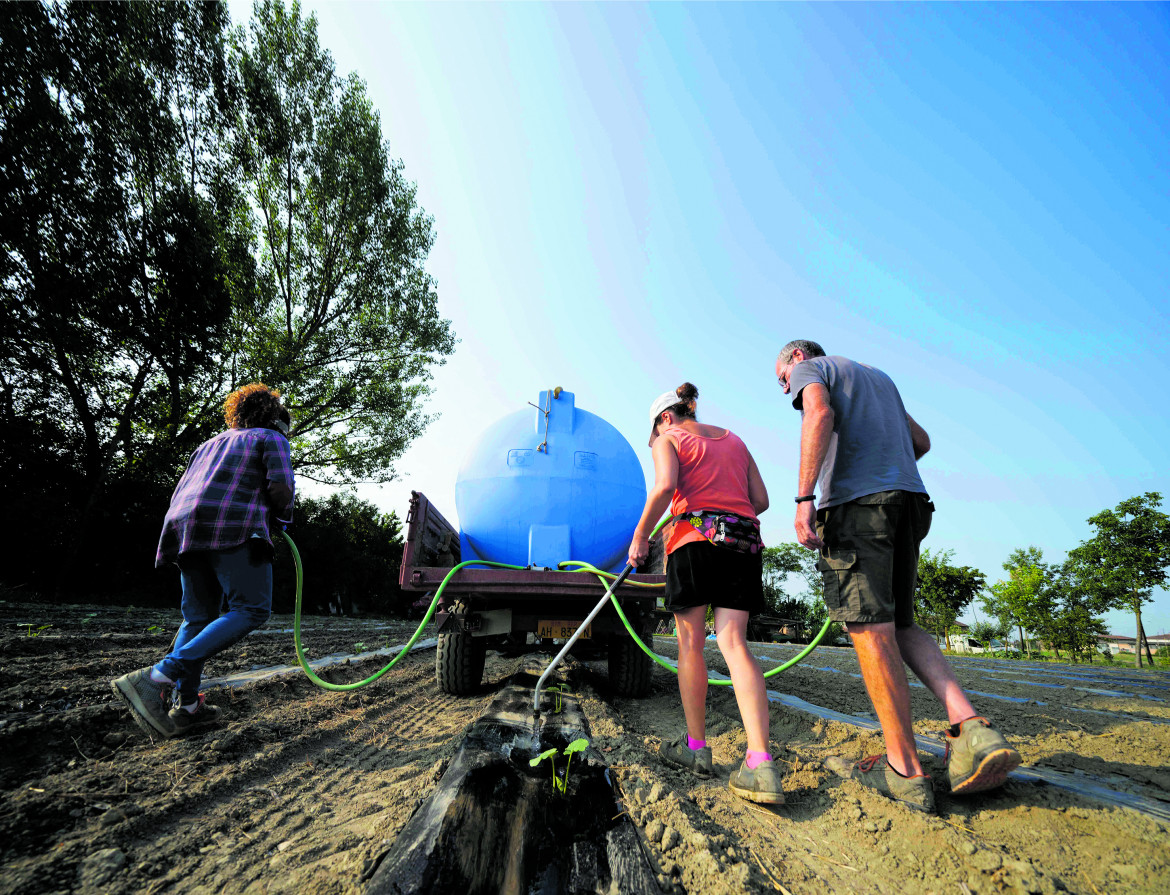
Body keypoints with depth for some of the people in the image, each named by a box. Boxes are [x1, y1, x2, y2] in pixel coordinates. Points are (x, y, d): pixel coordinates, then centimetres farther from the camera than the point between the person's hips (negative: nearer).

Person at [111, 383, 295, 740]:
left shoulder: (210, 444, 31)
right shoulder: (270, 438, 11)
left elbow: (179, 494, 25)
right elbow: (280, 486, -6)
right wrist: (281, 517, 11)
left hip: (185, 526, 8)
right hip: (234, 527, -8)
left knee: (198, 617, 14)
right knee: (251, 609, -9)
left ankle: (186, 706, 10)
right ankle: (155, 679, -19)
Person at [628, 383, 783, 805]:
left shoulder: (668, 439, 6)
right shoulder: (734, 440, 22)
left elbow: (665, 486, -13)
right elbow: (761, 499, 17)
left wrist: (640, 536, -6)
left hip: (695, 537, -5)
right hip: (745, 541, 5)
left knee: (690, 643, 6)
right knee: (734, 643, -3)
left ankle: (696, 748, 14)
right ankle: (761, 764, -12)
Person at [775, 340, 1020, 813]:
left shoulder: (810, 367, 11)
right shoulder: (879, 376, 32)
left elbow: (820, 414, -12)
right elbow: (921, 441, 32)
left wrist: (804, 497, -20)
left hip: (856, 499, -7)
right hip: (908, 496, 8)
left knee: (871, 629, -7)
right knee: (899, 625, 11)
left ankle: (904, 769, -4)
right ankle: (971, 728, -6)